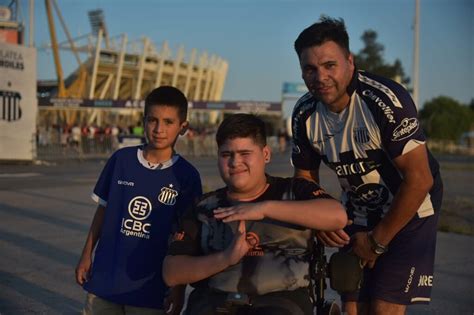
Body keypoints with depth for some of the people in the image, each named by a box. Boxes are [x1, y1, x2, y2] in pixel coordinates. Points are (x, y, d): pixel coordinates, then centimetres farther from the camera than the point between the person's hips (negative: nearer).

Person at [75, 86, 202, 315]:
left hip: (150, 289, -2)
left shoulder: (186, 176, -7)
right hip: (104, 280, 2)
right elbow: (103, 209, 9)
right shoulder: (121, 159, 0)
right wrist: (86, 255, 7)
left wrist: (179, 287, -3)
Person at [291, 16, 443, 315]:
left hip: (409, 211, -5)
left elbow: (419, 179, -25)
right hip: (359, 214, 5)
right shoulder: (304, 114, -8)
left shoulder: (385, 100, -26)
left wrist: (378, 241, -16)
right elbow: (305, 176, 6)